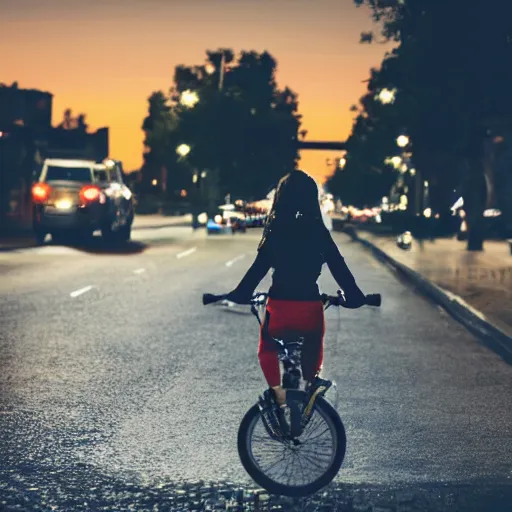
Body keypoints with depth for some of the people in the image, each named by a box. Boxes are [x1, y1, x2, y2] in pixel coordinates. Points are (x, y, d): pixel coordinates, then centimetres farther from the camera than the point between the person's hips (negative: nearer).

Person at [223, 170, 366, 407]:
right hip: (310, 306, 1)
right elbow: (338, 267, 2)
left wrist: (240, 294, -2)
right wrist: (353, 296, 11)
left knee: (267, 351, 21)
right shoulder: (319, 232, 0)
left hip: (280, 305, -1)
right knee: (313, 351, 25)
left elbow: (259, 267, -8)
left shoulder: (277, 231, -5)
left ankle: (277, 390, 1)